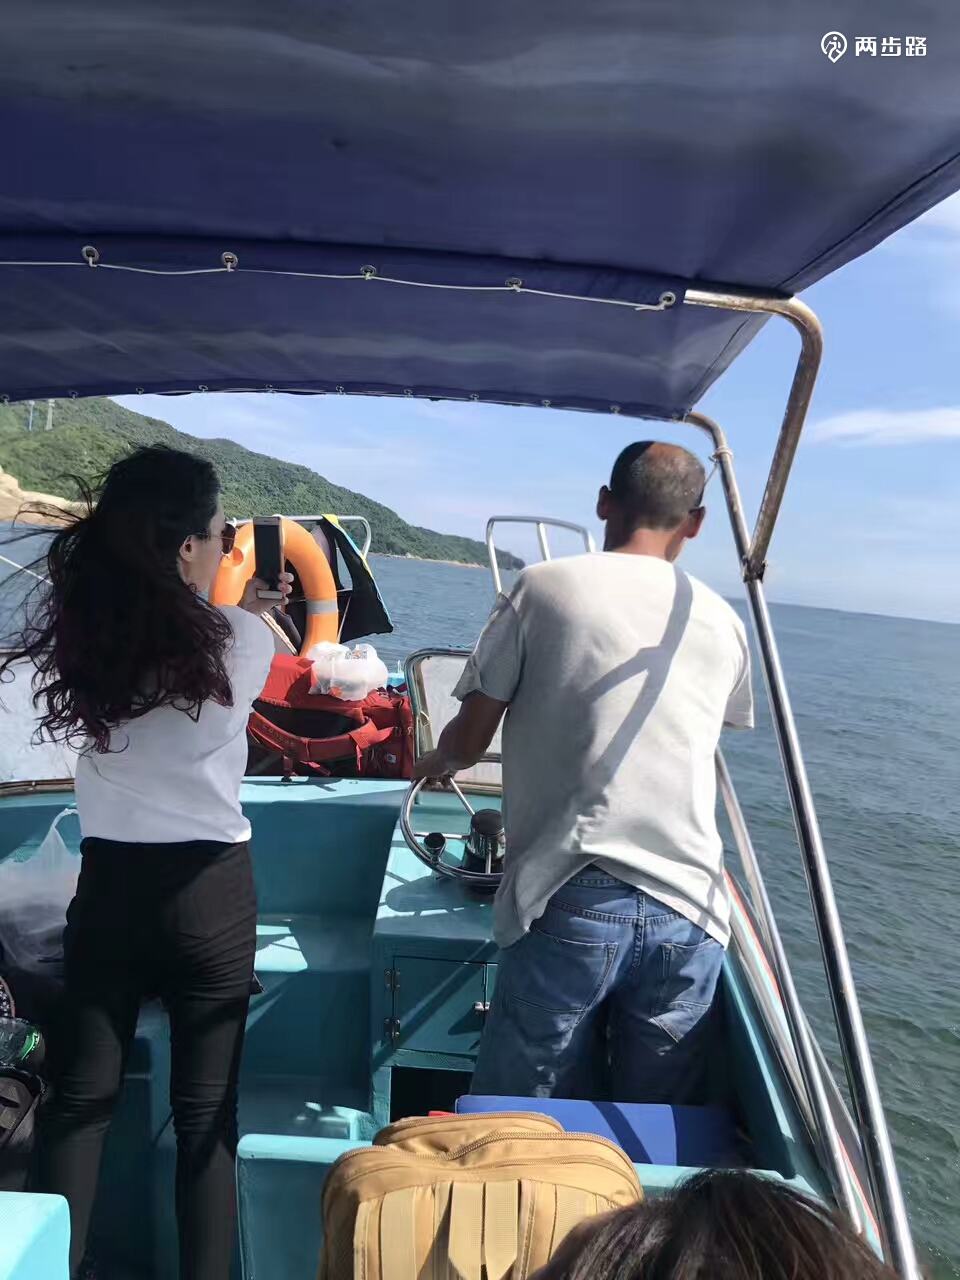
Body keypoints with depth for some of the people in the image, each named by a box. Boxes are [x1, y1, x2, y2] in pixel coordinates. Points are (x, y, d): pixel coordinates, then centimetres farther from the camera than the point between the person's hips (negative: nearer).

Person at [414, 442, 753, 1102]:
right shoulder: (724, 622, 11)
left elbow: (469, 740, 2)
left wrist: (434, 765, 26)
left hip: (570, 905, -3)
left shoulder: (544, 587, -1)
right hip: (689, 913, 4)